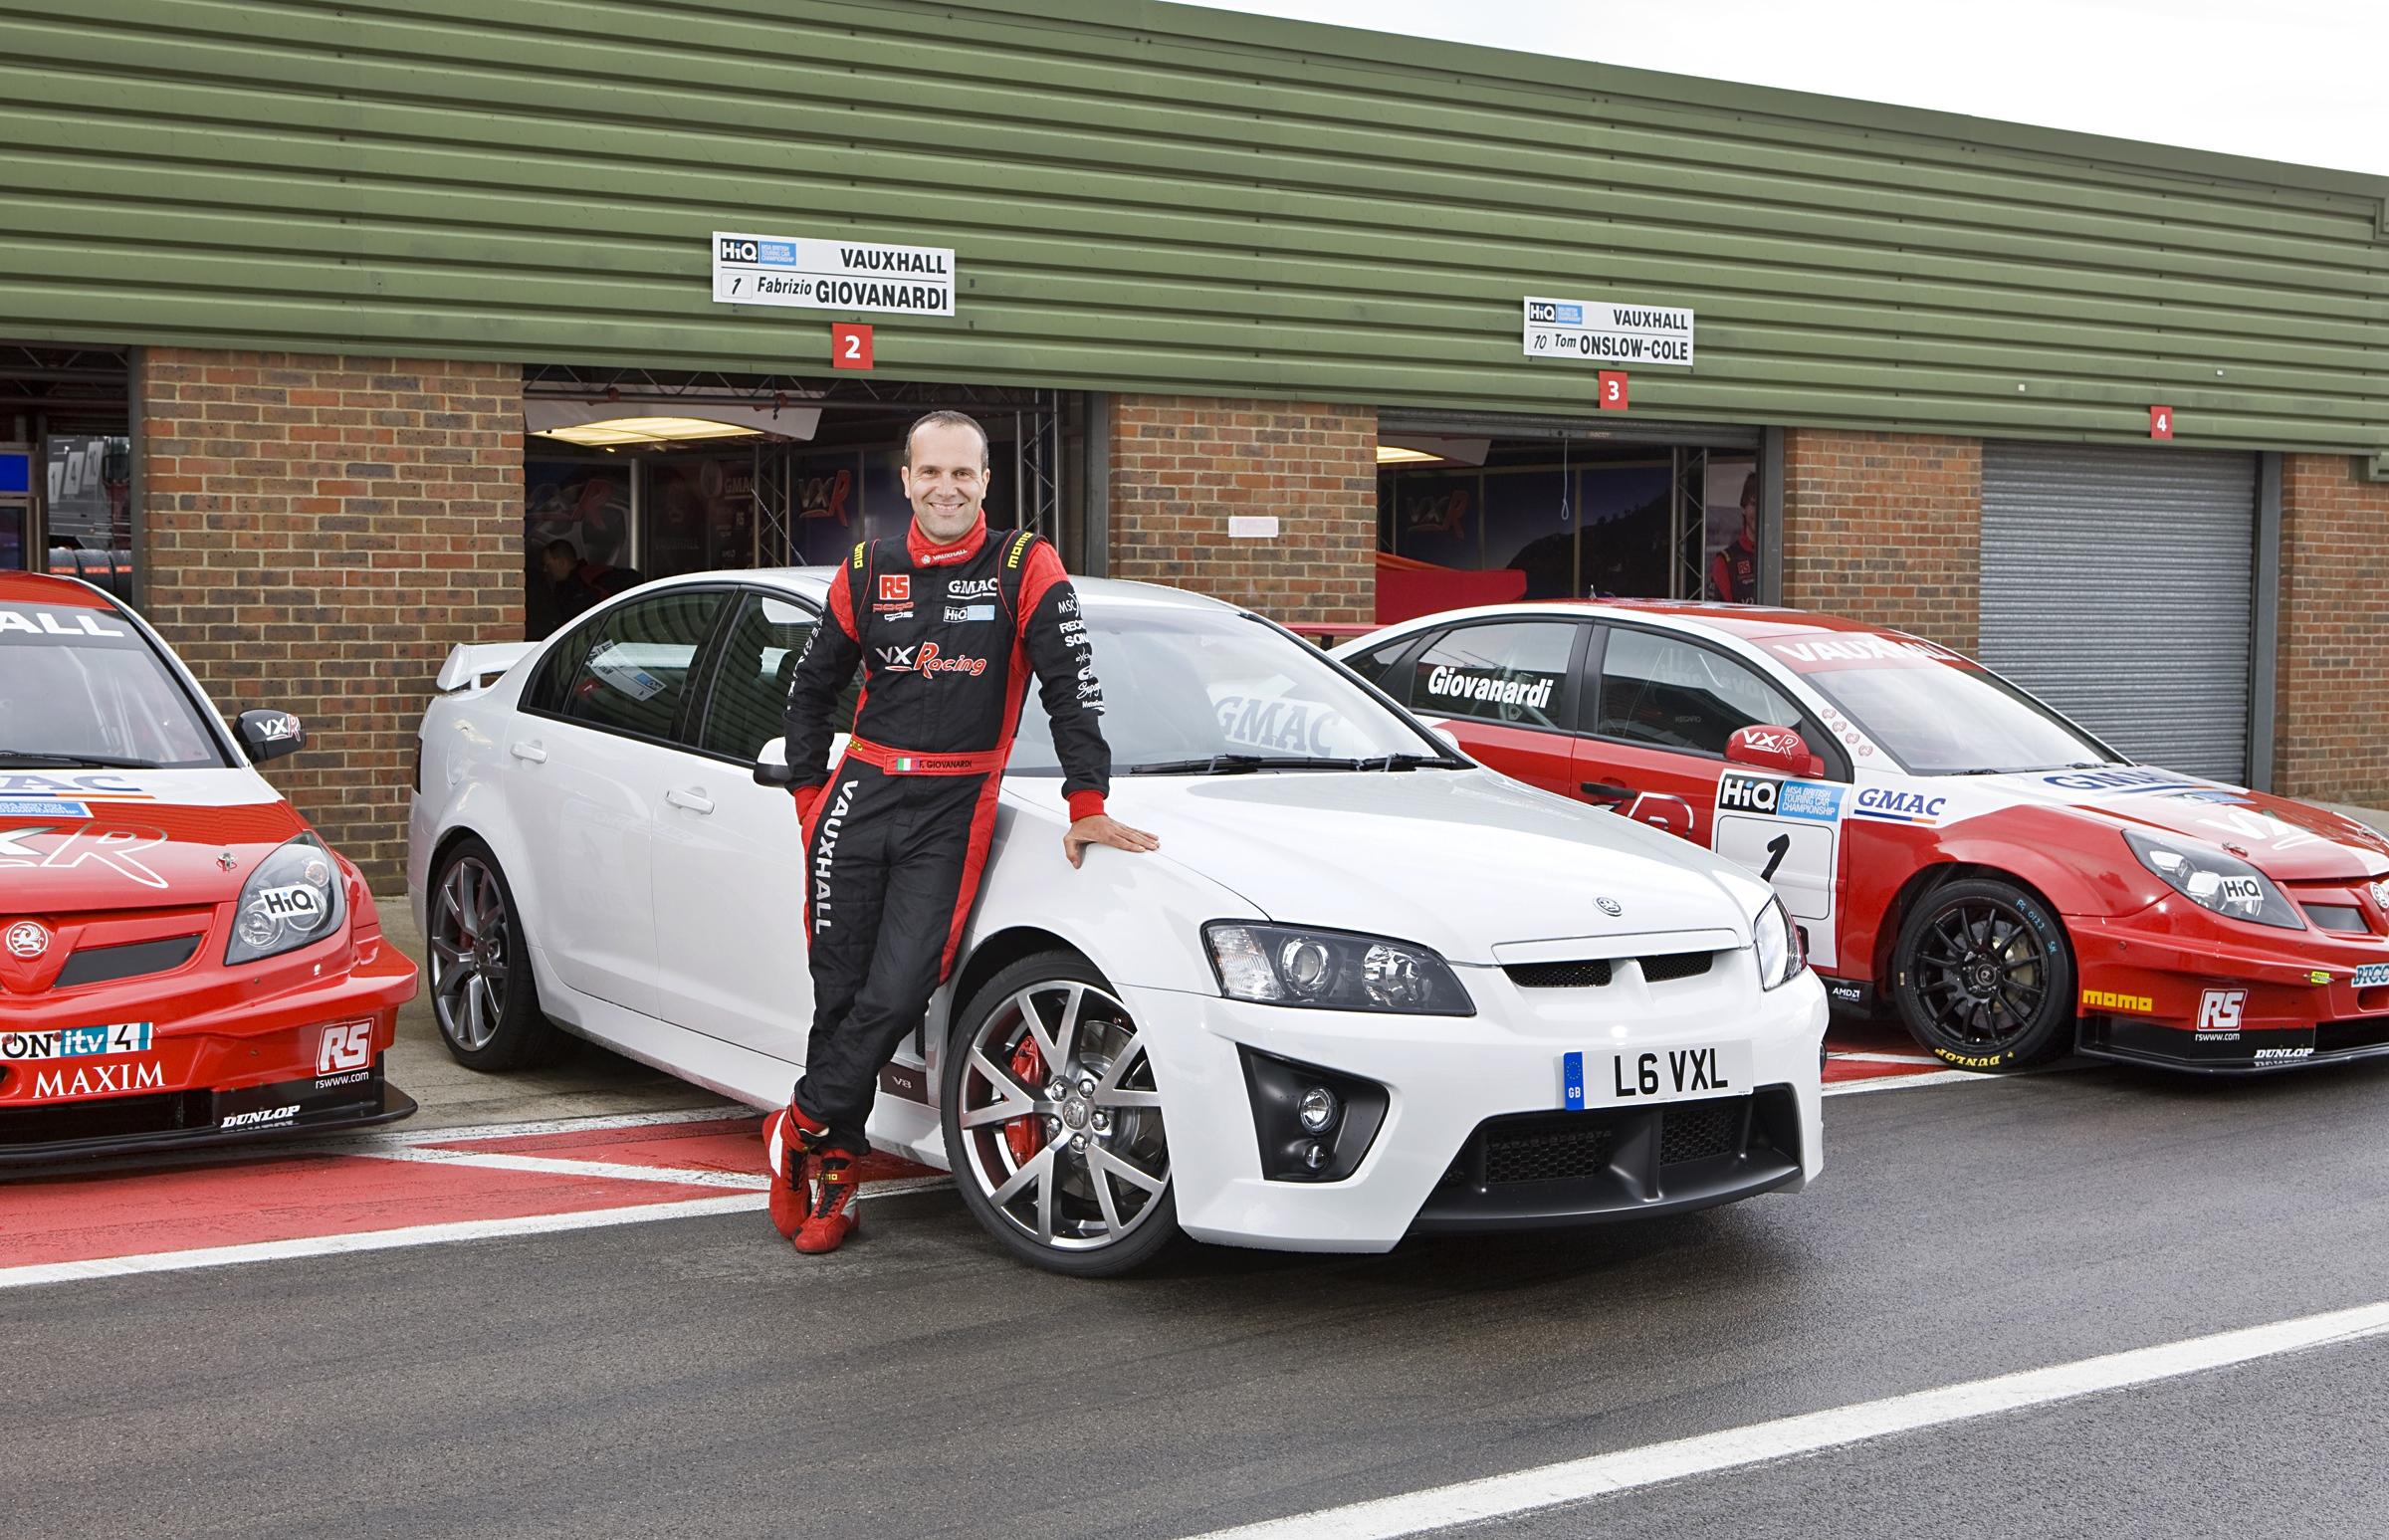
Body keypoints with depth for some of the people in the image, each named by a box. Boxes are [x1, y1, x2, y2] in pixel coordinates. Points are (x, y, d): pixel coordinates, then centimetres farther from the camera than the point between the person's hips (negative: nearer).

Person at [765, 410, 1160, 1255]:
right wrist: (809, 795, 14)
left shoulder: (1024, 568, -1)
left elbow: (1072, 684, -4)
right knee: (839, 991, 3)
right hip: (862, 793, 3)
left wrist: (1088, 804, -11)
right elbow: (810, 687, 20)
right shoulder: (867, 572, 9)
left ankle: (802, 1129, 9)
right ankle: (836, 1165, 19)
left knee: (897, 994, -13)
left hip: (952, 811, -3)